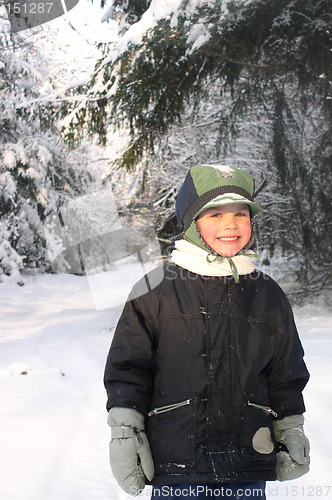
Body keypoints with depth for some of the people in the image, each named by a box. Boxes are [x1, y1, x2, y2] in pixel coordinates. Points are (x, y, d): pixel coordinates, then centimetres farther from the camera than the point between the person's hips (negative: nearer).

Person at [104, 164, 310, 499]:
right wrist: (124, 433, -3)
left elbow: (286, 373, 15)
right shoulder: (155, 290, -4)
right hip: (175, 462, -2)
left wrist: (291, 432, 15)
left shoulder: (269, 296, 6)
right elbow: (127, 365, -1)